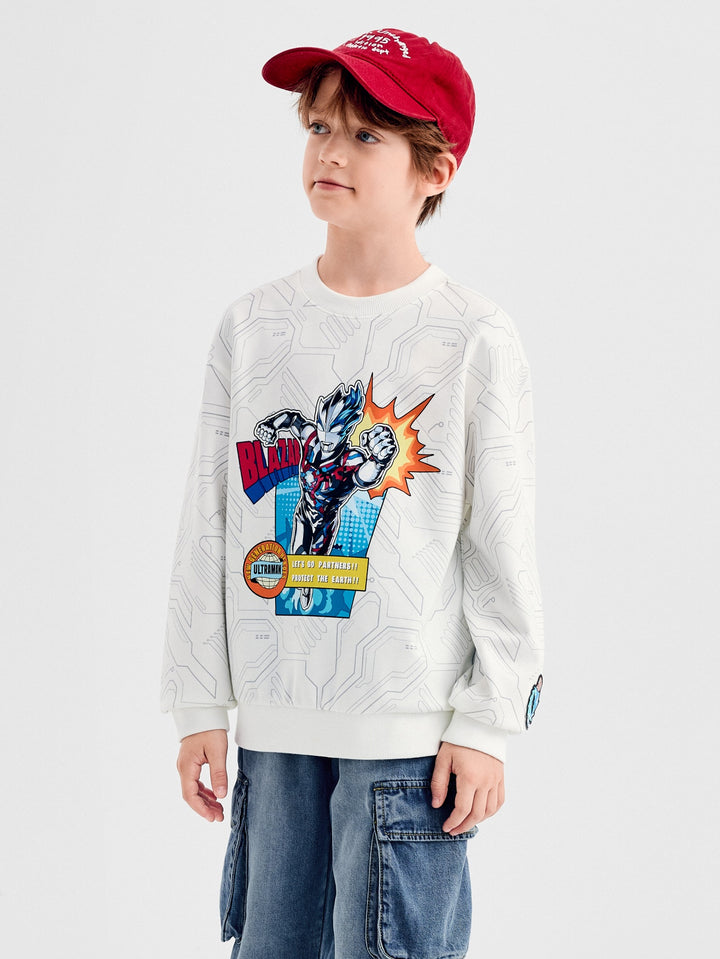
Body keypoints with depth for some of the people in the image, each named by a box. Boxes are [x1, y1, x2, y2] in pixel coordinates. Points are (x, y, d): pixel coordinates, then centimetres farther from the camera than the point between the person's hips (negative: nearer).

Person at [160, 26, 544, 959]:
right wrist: (200, 705, 6)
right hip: (273, 724, 4)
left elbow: (503, 543, -3)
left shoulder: (472, 337, -4)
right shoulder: (252, 325, 6)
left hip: (408, 735, -4)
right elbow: (208, 530, 8)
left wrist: (488, 723, -6)